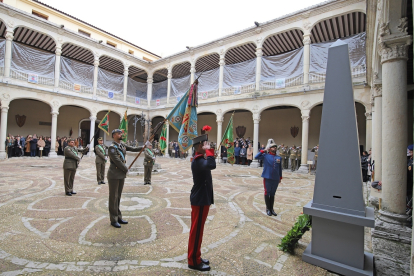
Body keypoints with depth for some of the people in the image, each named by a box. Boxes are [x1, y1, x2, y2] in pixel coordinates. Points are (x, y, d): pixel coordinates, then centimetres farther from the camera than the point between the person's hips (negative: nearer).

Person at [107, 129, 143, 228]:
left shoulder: (122, 145, 9)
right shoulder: (112, 147, -15)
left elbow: (134, 149, 13)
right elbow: (117, 161, -18)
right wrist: (126, 169, -8)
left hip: (122, 174, 8)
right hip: (114, 175, -8)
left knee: (118, 196, 15)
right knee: (113, 197, 2)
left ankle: (118, 217, 25)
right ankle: (113, 220, 12)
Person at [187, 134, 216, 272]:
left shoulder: (200, 159, 12)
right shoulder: (198, 160, -22)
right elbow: (211, 165, -43)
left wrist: (209, 194, 24)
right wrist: (209, 150, -29)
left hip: (202, 198, 10)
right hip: (200, 200, -10)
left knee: (198, 229, 19)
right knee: (196, 230, 4)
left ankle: (195, 257, 34)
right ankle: (194, 261, 20)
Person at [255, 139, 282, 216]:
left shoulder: (279, 158, 6)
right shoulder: (265, 156, -3)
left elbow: (280, 168, 12)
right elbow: (256, 157, -14)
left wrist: (280, 177, 13)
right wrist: (263, 151, -11)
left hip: (275, 179, 4)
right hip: (267, 178, -3)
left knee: (273, 194, 14)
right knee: (267, 193, 6)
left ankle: (271, 209, 25)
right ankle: (268, 209, 18)